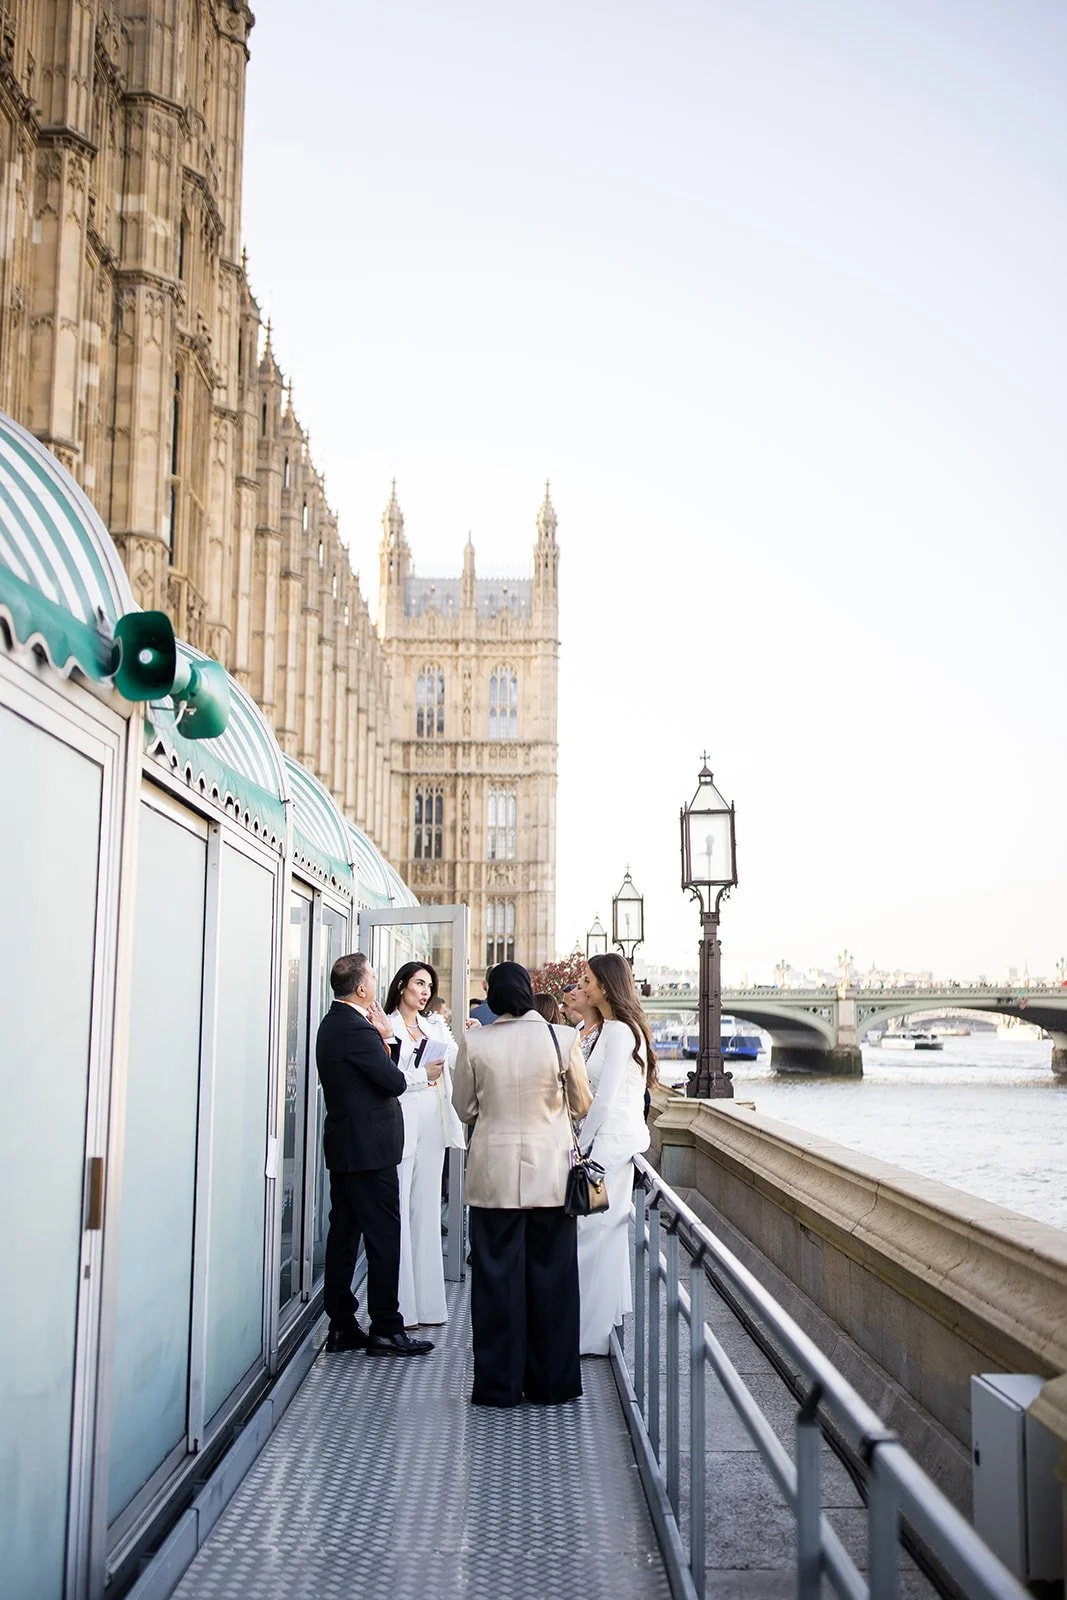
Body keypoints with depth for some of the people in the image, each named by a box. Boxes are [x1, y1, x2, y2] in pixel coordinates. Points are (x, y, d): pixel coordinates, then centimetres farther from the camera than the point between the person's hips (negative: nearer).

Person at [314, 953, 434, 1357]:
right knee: (384, 1237, -3)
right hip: (369, 1149, -10)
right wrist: (383, 1040, 1)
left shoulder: (333, 1023, 12)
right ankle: (385, 1329, 2)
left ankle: (341, 1326, 17)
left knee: (343, 1234, 11)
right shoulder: (356, 1029, -20)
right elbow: (394, 1082, -15)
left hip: (343, 1147, 10)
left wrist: (381, 1037, 2)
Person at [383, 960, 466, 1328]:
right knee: (398, 1213, -4)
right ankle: (398, 1307, 1)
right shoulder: (385, 1026, -3)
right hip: (401, 1127, -6)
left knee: (427, 1211, 10)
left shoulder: (437, 1026, 16)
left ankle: (427, 1303, 15)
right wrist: (422, 1075, -11)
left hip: (433, 1126, 6)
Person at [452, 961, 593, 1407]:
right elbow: (582, 1106, 3)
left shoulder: (474, 1042, -7)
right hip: (550, 1173, 0)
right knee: (551, 1274, 11)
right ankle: (551, 1382, 18)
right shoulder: (563, 1038, -7)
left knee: (496, 1276, 8)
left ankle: (499, 1384, 14)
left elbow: (464, 1108, 4)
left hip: (494, 1176, 0)